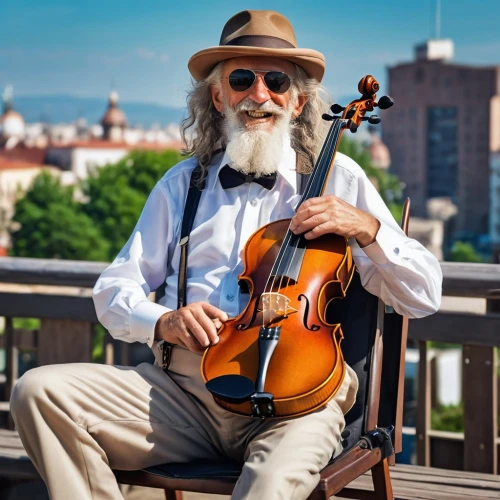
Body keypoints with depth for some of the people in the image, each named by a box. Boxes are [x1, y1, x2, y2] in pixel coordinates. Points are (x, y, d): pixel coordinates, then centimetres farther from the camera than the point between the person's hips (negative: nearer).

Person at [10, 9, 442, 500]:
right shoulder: (183, 184, 17)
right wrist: (163, 321, -5)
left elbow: (423, 297, 6)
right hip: (185, 389, 4)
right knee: (40, 391, -17)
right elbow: (114, 291, 16)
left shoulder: (336, 179, 10)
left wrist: (367, 228, -11)